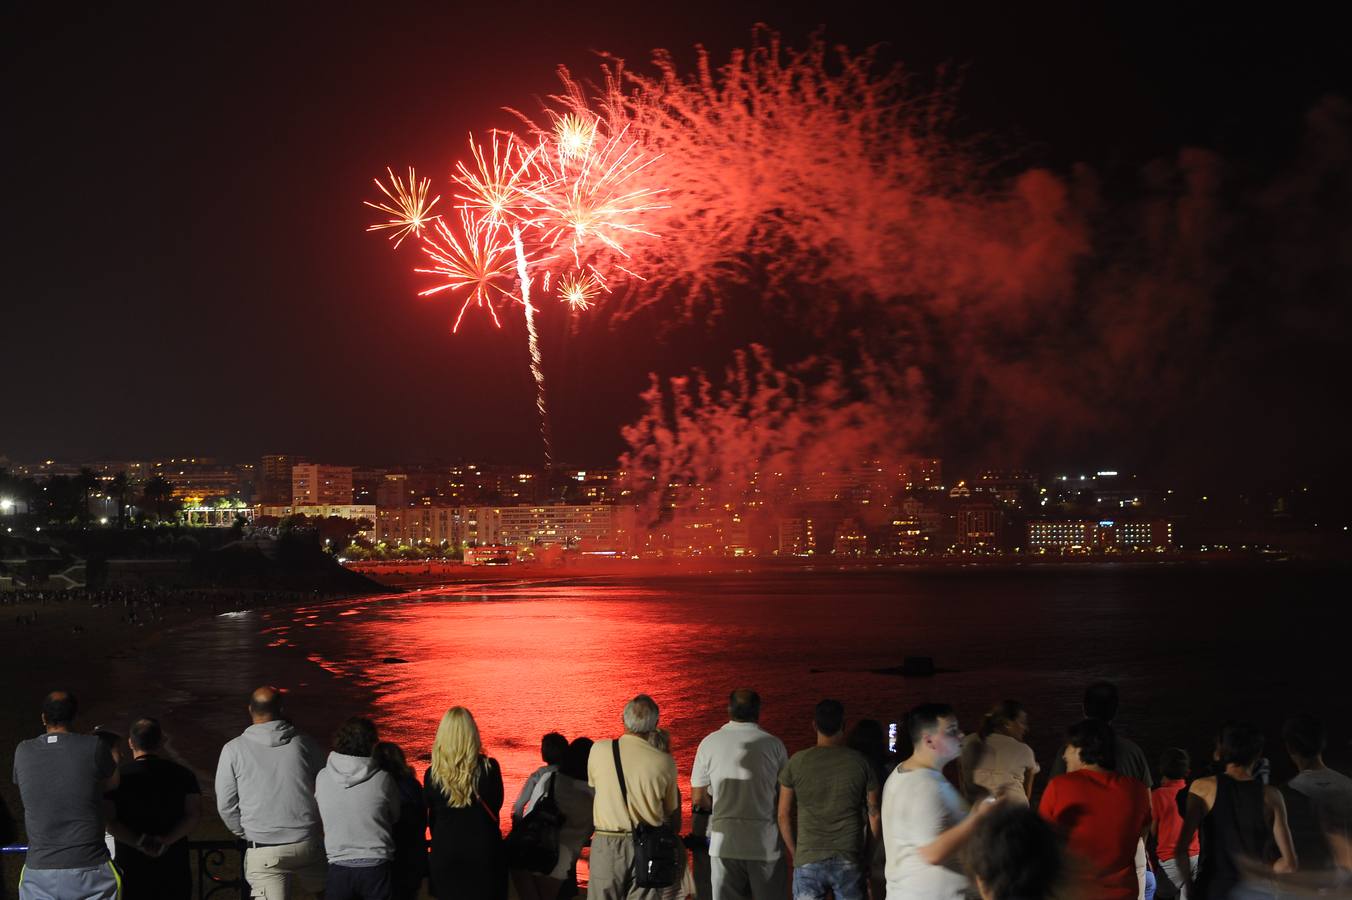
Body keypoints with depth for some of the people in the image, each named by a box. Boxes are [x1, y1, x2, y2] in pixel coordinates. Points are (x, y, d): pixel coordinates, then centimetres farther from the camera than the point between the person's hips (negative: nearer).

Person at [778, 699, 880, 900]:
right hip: (849, 862, 0)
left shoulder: (796, 763, -1)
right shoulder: (860, 763, -1)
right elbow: (875, 814, 3)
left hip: (807, 861, 0)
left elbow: (783, 816, 3)